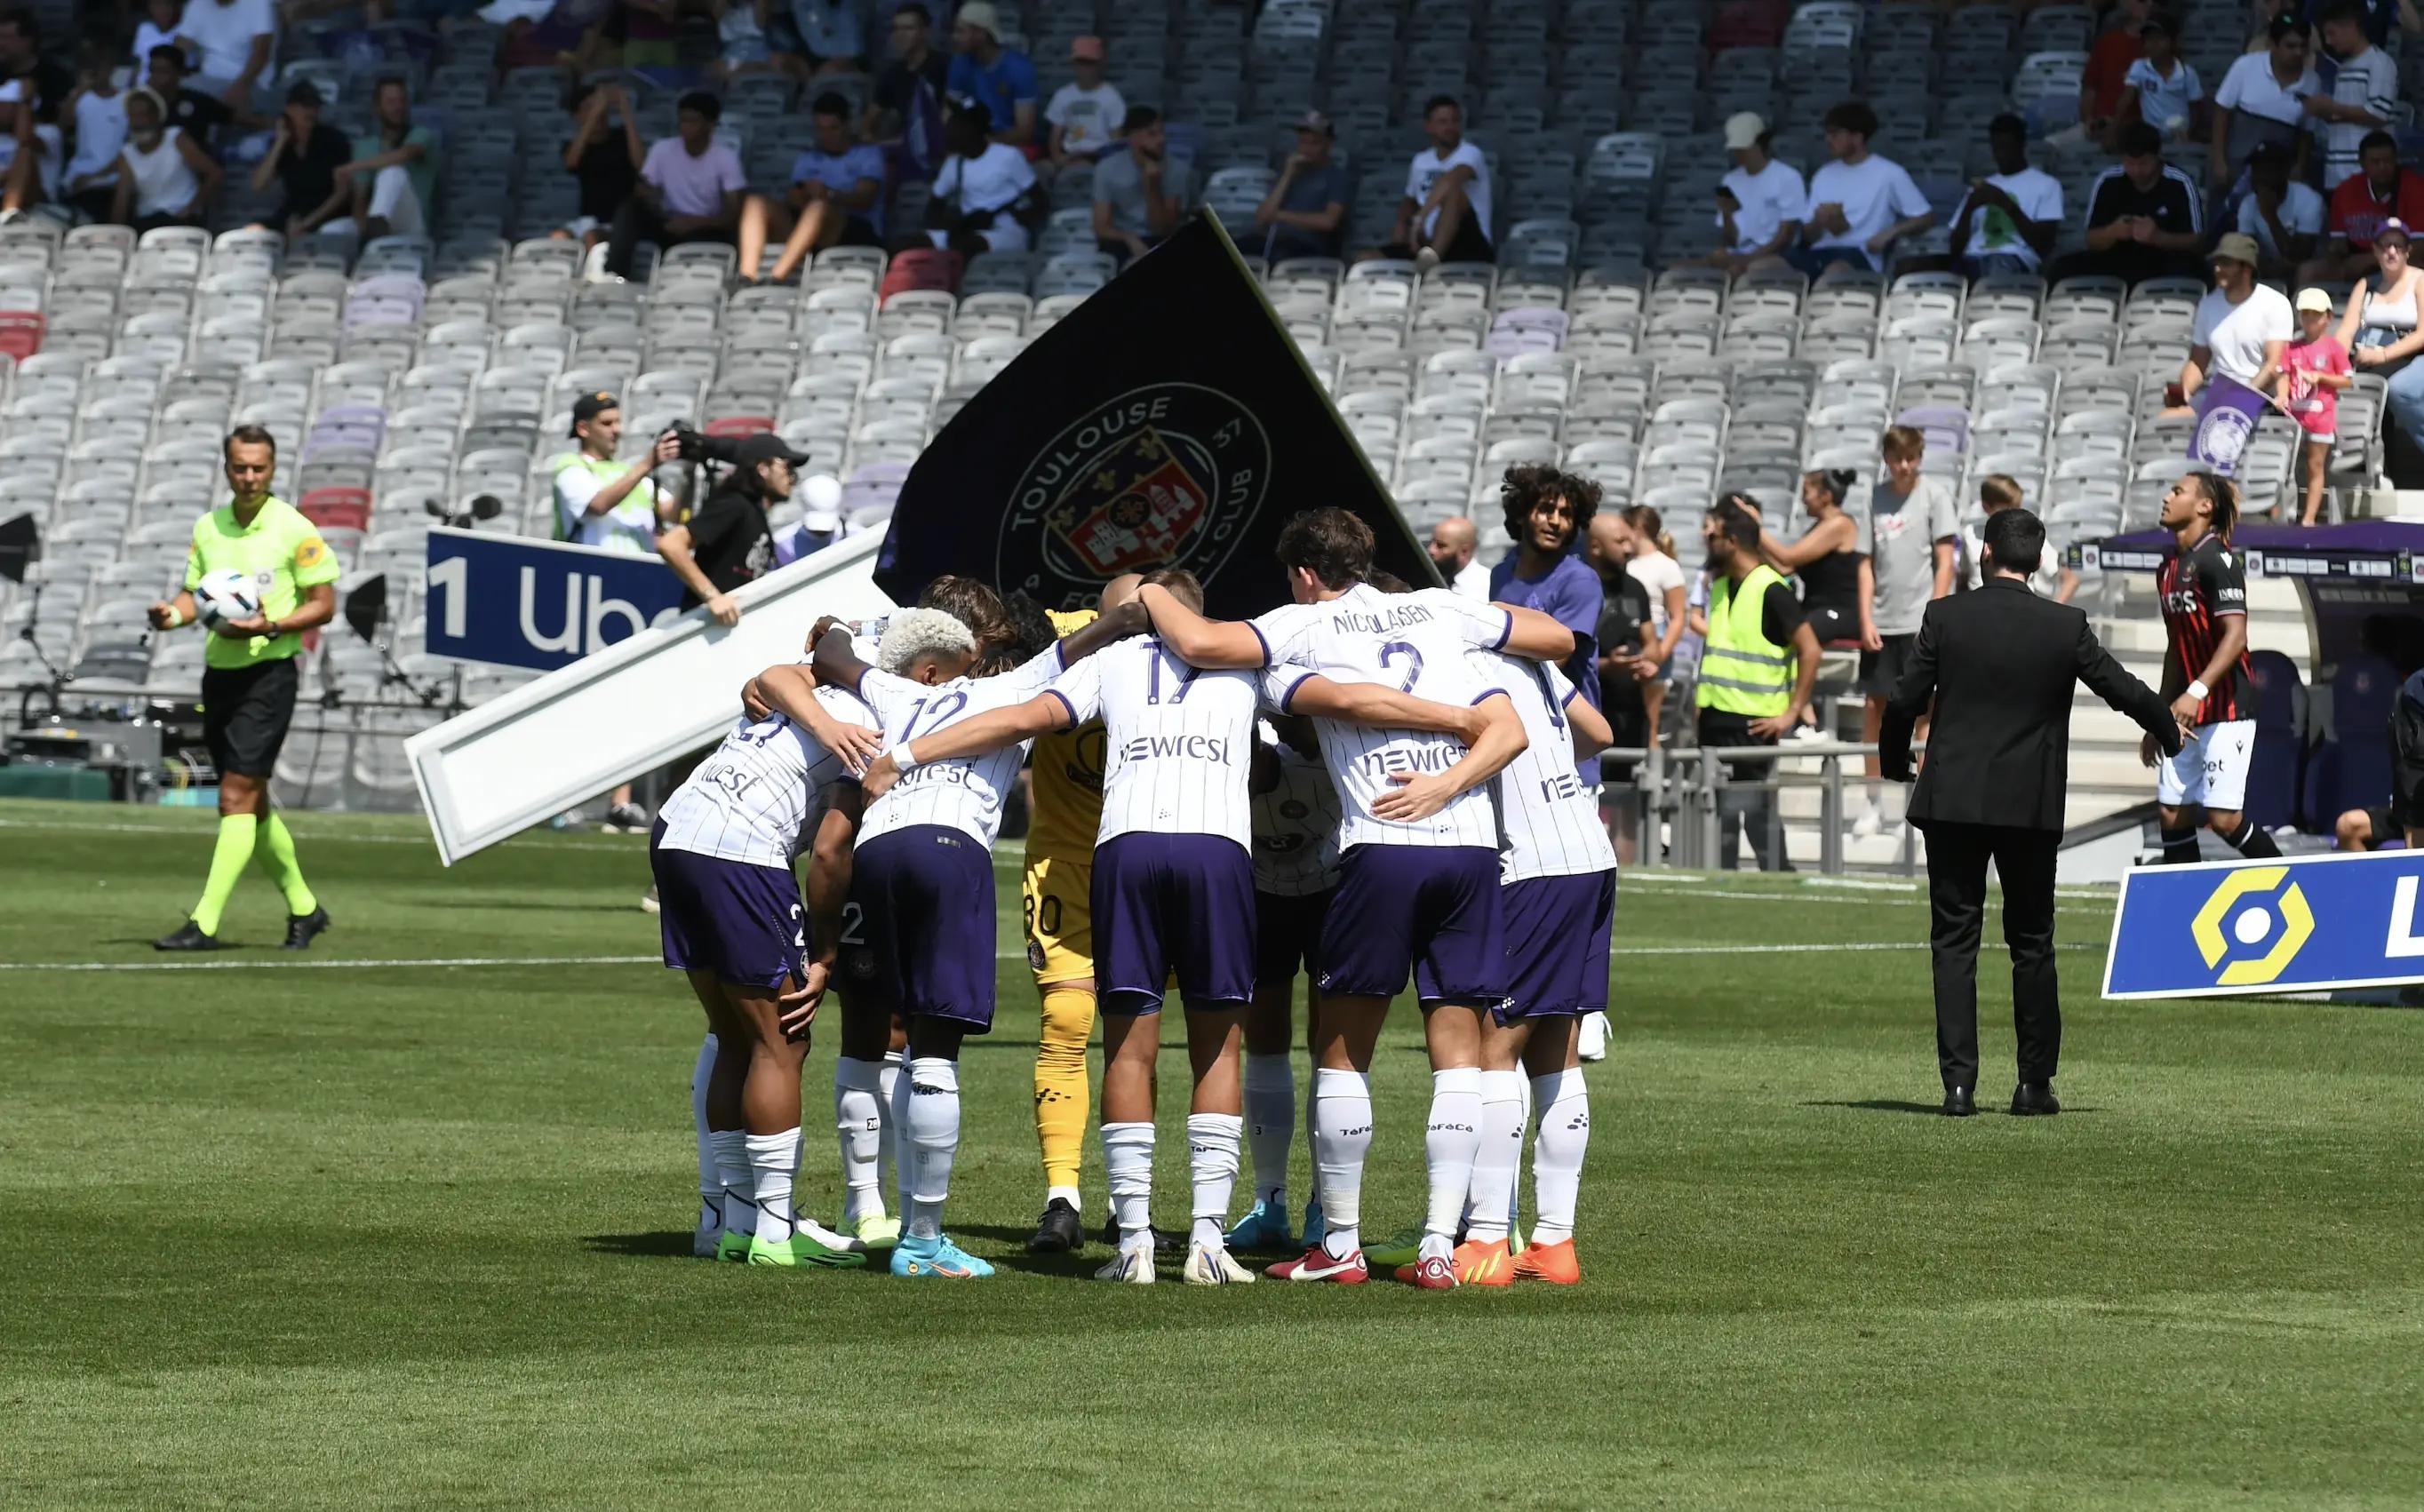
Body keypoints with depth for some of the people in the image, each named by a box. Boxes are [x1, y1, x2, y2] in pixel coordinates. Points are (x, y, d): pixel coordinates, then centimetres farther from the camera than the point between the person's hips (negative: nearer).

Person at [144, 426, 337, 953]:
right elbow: (195, 593, 16)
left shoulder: (293, 530, -8)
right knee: (252, 805, 13)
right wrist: (174, 613, -7)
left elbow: (323, 605, -6)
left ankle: (205, 923, -15)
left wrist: (269, 627, -21)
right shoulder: (208, 528, 9)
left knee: (237, 799, -12)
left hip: (269, 671, -7)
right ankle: (303, 908, 29)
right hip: (219, 672, 7)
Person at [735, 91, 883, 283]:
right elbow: (794, 198, 11)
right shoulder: (808, 160, 26)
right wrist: (797, 199, -15)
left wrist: (831, 195, -25)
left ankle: (776, 277, -52)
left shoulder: (867, 156, 12)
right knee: (756, 202, -16)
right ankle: (747, 276, -39)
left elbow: (865, 199, -6)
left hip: (857, 233, -5)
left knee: (819, 206, -38)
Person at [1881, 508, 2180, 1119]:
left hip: (1953, 799, -1)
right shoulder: (2066, 627, -3)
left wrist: (1895, 763, 18)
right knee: (2032, 944, 11)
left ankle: (1958, 1082, -7)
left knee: (1954, 942, 2)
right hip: (2031, 806, 1)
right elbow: (2123, 689, 7)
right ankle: (2035, 1083, 12)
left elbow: (1906, 700, -2)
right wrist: (2170, 733, 27)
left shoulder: (1945, 616, -5)